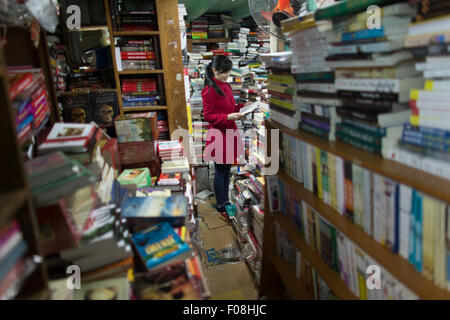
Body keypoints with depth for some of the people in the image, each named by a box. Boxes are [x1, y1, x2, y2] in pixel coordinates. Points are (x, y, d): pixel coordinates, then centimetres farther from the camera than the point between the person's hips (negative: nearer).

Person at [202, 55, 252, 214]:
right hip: (218, 134, -8)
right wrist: (228, 117, -26)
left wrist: (242, 106, 4)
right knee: (220, 171, 4)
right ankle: (220, 205, 20)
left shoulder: (226, 86, 10)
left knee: (227, 169, 17)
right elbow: (208, 116, -16)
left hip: (230, 131, 8)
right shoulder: (209, 90, -16)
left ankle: (226, 201, 31)